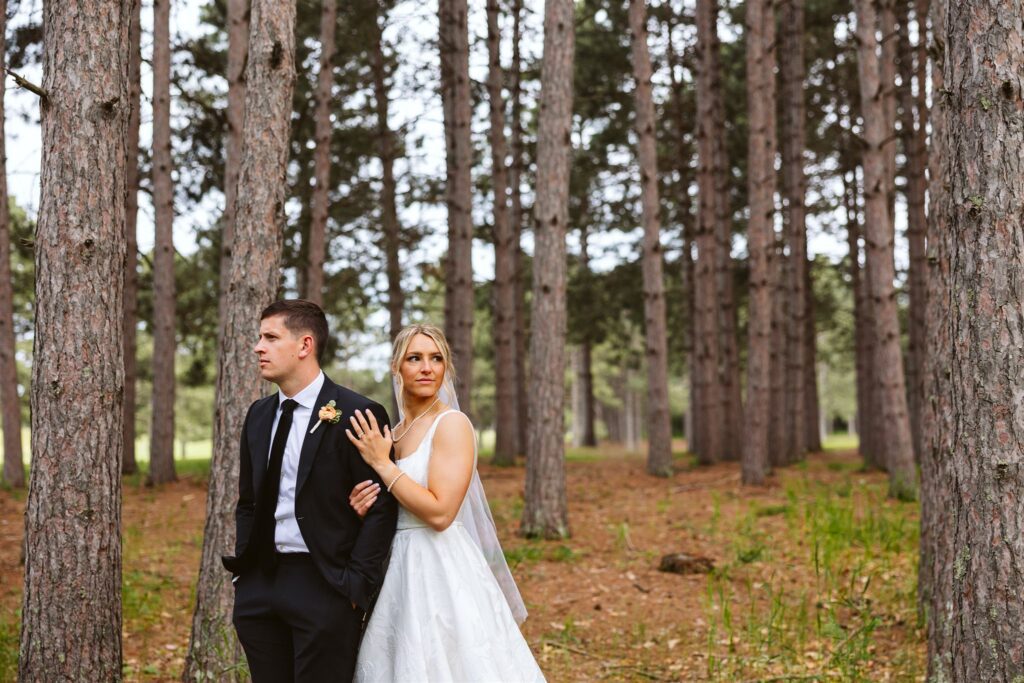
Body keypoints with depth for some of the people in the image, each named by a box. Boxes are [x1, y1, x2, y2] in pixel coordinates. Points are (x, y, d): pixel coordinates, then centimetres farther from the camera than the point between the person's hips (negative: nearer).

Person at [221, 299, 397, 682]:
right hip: (258, 585, 6)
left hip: (324, 587, -6)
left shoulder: (358, 415, -10)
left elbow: (381, 510, -10)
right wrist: (242, 569, 10)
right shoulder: (258, 415, 11)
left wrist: (356, 586, -13)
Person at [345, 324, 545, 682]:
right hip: (400, 571, 7)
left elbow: (440, 512, -21)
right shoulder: (392, 431, 11)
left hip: (442, 571, -7)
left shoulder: (452, 424, -12)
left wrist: (382, 464, -15)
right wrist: (367, 505, -3)